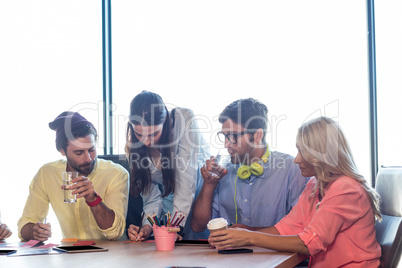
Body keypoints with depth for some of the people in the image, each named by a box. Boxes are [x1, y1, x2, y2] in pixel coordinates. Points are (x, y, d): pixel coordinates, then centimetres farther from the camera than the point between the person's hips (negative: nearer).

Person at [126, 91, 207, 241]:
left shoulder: (185, 120, -23)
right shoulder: (132, 145, -10)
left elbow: (186, 179, -26)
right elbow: (152, 197, -7)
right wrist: (147, 226, -26)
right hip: (170, 199, 3)